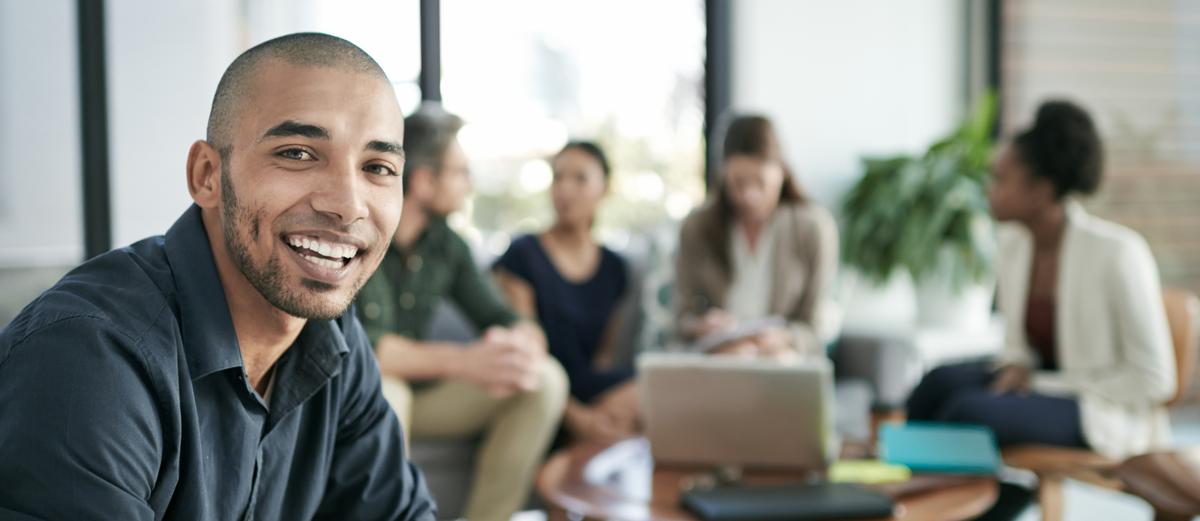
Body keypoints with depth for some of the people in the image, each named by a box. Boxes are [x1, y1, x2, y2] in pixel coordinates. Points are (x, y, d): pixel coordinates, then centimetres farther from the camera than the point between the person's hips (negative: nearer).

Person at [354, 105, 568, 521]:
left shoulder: (447, 244, 1)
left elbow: (507, 321, 3)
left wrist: (521, 349, -24)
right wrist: (461, 361, -37)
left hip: (419, 392, 6)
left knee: (546, 380, -11)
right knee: (379, 388, -40)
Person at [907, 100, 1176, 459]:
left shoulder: (1118, 253, -20)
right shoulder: (1012, 240, 0)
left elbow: (1154, 380, -16)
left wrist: (1043, 387, -16)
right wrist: (1016, 368, -9)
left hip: (1106, 412, -6)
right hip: (1039, 383, 6)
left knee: (969, 411, -31)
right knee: (940, 384, -24)